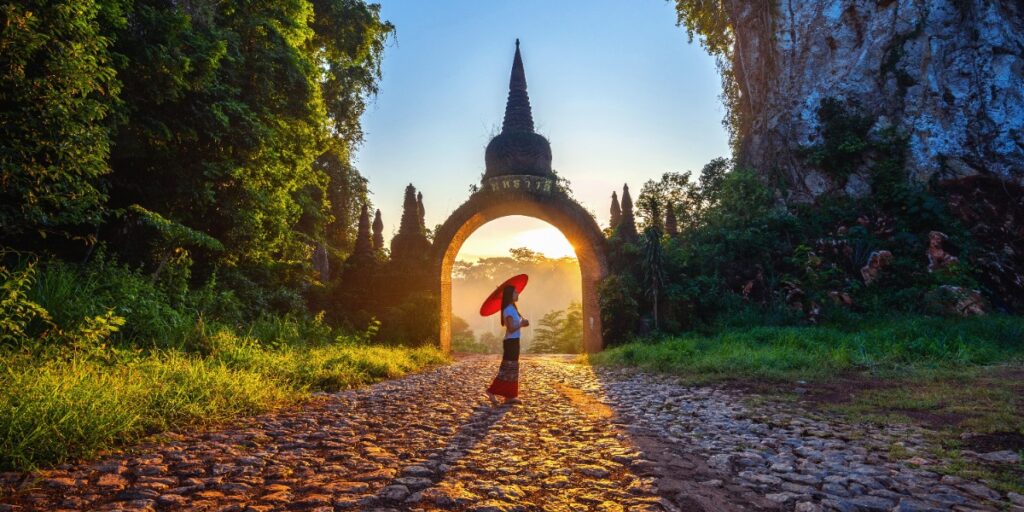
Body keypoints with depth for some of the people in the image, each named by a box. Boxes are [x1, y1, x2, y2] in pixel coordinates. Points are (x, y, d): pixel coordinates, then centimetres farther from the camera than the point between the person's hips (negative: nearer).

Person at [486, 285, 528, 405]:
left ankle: (509, 396, 14)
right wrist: (522, 323, -11)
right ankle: (492, 391, -3)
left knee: (512, 369, 10)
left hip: (513, 341, 10)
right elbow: (511, 328, -22)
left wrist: (522, 321, -1)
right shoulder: (508, 310, -16)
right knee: (508, 368, -7)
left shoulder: (512, 309, 14)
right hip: (511, 341, -10)